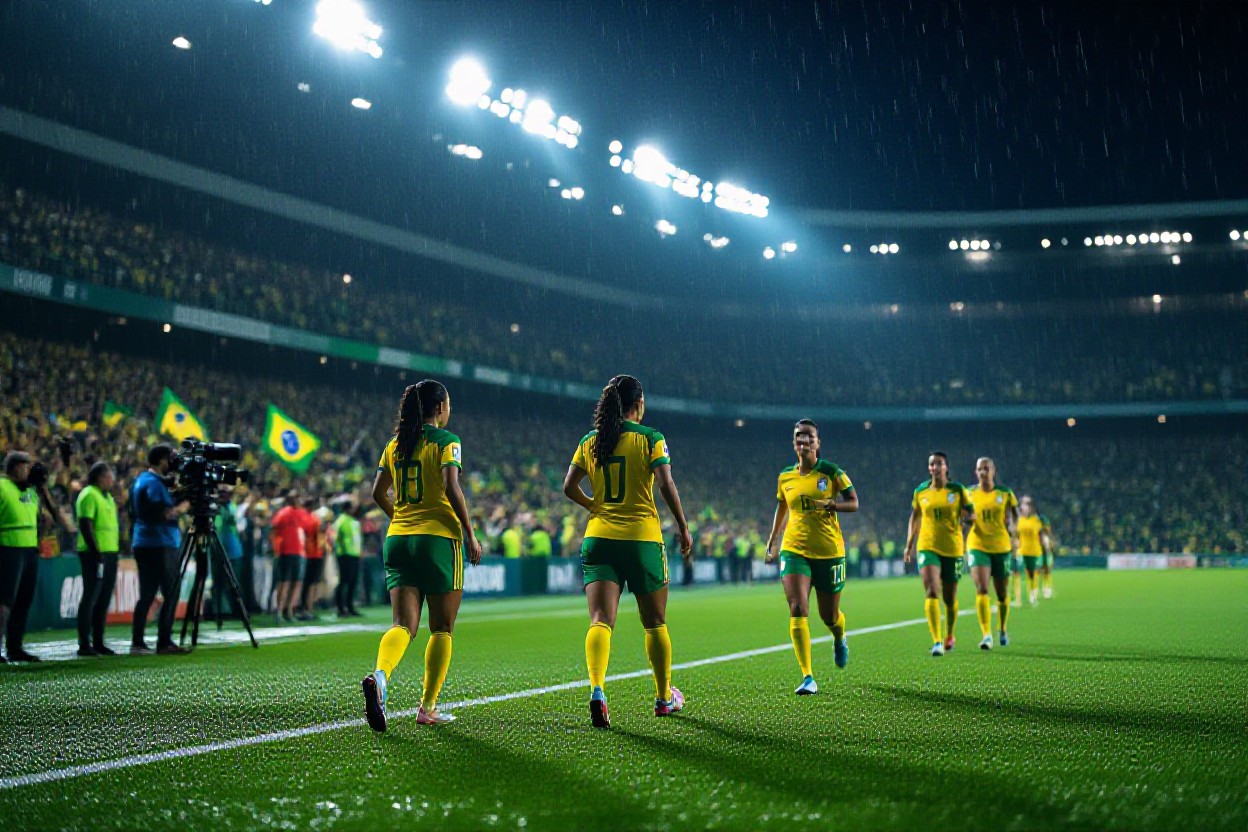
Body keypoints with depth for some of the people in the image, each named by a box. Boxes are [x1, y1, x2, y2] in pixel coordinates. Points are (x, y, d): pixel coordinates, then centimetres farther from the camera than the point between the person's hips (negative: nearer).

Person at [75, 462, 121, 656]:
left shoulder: (107, 496, 18)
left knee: (104, 599, 11)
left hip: (109, 553, 9)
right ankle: (84, 644, -5)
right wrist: (96, 552, -22)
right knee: (90, 597, -7)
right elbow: (85, 526, -18)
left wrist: (115, 549, 19)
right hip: (95, 554, -9)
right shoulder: (89, 495, -11)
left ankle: (98, 642, 17)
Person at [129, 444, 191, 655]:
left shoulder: (140, 480, 17)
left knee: (147, 594, 8)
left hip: (144, 543, 10)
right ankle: (164, 642, -6)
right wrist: (186, 503, -8)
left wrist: (175, 496, 14)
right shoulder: (154, 483, -14)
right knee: (171, 594, -5)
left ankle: (137, 643, 6)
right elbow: (167, 513, -22)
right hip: (160, 545, -10)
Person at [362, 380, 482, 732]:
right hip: (439, 538, -5)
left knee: (403, 624, -1)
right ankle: (428, 708, 6)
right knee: (442, 628, 7)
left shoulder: (395, 444, 12)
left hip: (398, 539, 5)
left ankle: (380, 675, -30)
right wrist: (470, 534, -10)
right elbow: (452, 488, -16)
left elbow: (378, 492, 14)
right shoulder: (446, 441, -4)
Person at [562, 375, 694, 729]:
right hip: (643, 539, -2)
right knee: (655, 623, 15)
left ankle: (596, 690, -31)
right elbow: (666, 485, -11)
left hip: (598, 538, 2)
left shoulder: (590, 442, 7)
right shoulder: (650, 438, -3)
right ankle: (664, 697, 27)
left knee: (600, 620, -7)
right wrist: (683, 527, -2)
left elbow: (569, 487, 6)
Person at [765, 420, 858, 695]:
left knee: (829, 615, 9)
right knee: (797, 610, -16)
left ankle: (840, 640, 49)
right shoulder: (785, 477, 6)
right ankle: (808, 678, -15)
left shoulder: (831, 472, -4)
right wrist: (772, 542, 20)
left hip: (829, 551, -2)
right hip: (794, 550, 2)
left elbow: (854, 503, -4)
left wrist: (830, 504, -21)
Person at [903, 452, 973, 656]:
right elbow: (914, 517, 15)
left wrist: (966, 516, -21)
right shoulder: (921, 491, 4)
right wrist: (909, 545, 14)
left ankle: (949, 636, 35)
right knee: (931, 592, -17)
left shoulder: (958, 490, -1)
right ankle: (936, 642, -20)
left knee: (950, 598, 9)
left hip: (952, 548, 0)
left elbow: (971, 514, 3)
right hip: (927, 546, 0)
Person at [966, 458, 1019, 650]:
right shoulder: (970, 493, 2)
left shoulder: (1005, 493, 1)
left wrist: (1011, 527, -4)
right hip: (978, 546, -1)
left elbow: (1014, 514, 14)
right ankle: (986, 635, -20)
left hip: (1001, 547, 1)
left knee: (1002, 593, 10)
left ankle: (1002, 630, 34)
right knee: (981, 589, -18)